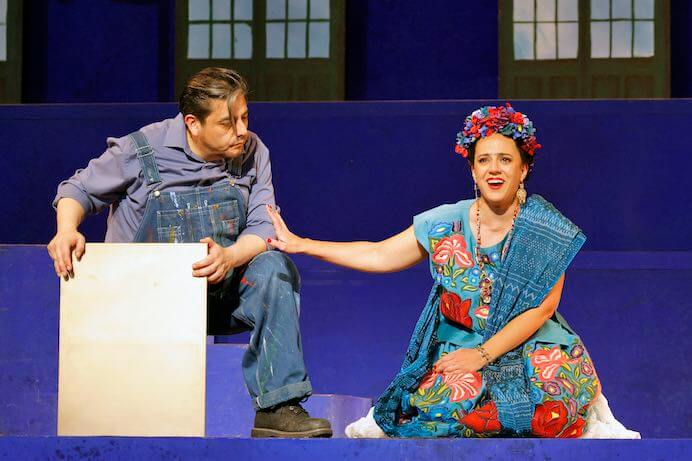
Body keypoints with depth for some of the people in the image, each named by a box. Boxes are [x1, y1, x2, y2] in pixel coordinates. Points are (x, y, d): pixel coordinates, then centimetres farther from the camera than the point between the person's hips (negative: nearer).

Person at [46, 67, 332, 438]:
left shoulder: (253, 153, 1)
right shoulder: (142, 150, -7)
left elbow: (264, 228, -6)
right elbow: (81, 189, 5)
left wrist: (231, 256, -30)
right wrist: (67, 229, -18)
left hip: (222, 292, 2)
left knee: (274, 267, -27)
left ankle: (278, 406, -28)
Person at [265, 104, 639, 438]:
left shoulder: (545, 231, -5)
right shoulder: (446, 224, 2)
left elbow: (542, 307, -9)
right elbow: (379, 255, 8)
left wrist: (483, 354, -17)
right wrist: (300, 245, 5)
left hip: (532, 345, -2)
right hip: (462, 345, 2)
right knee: (457, 395, -30)